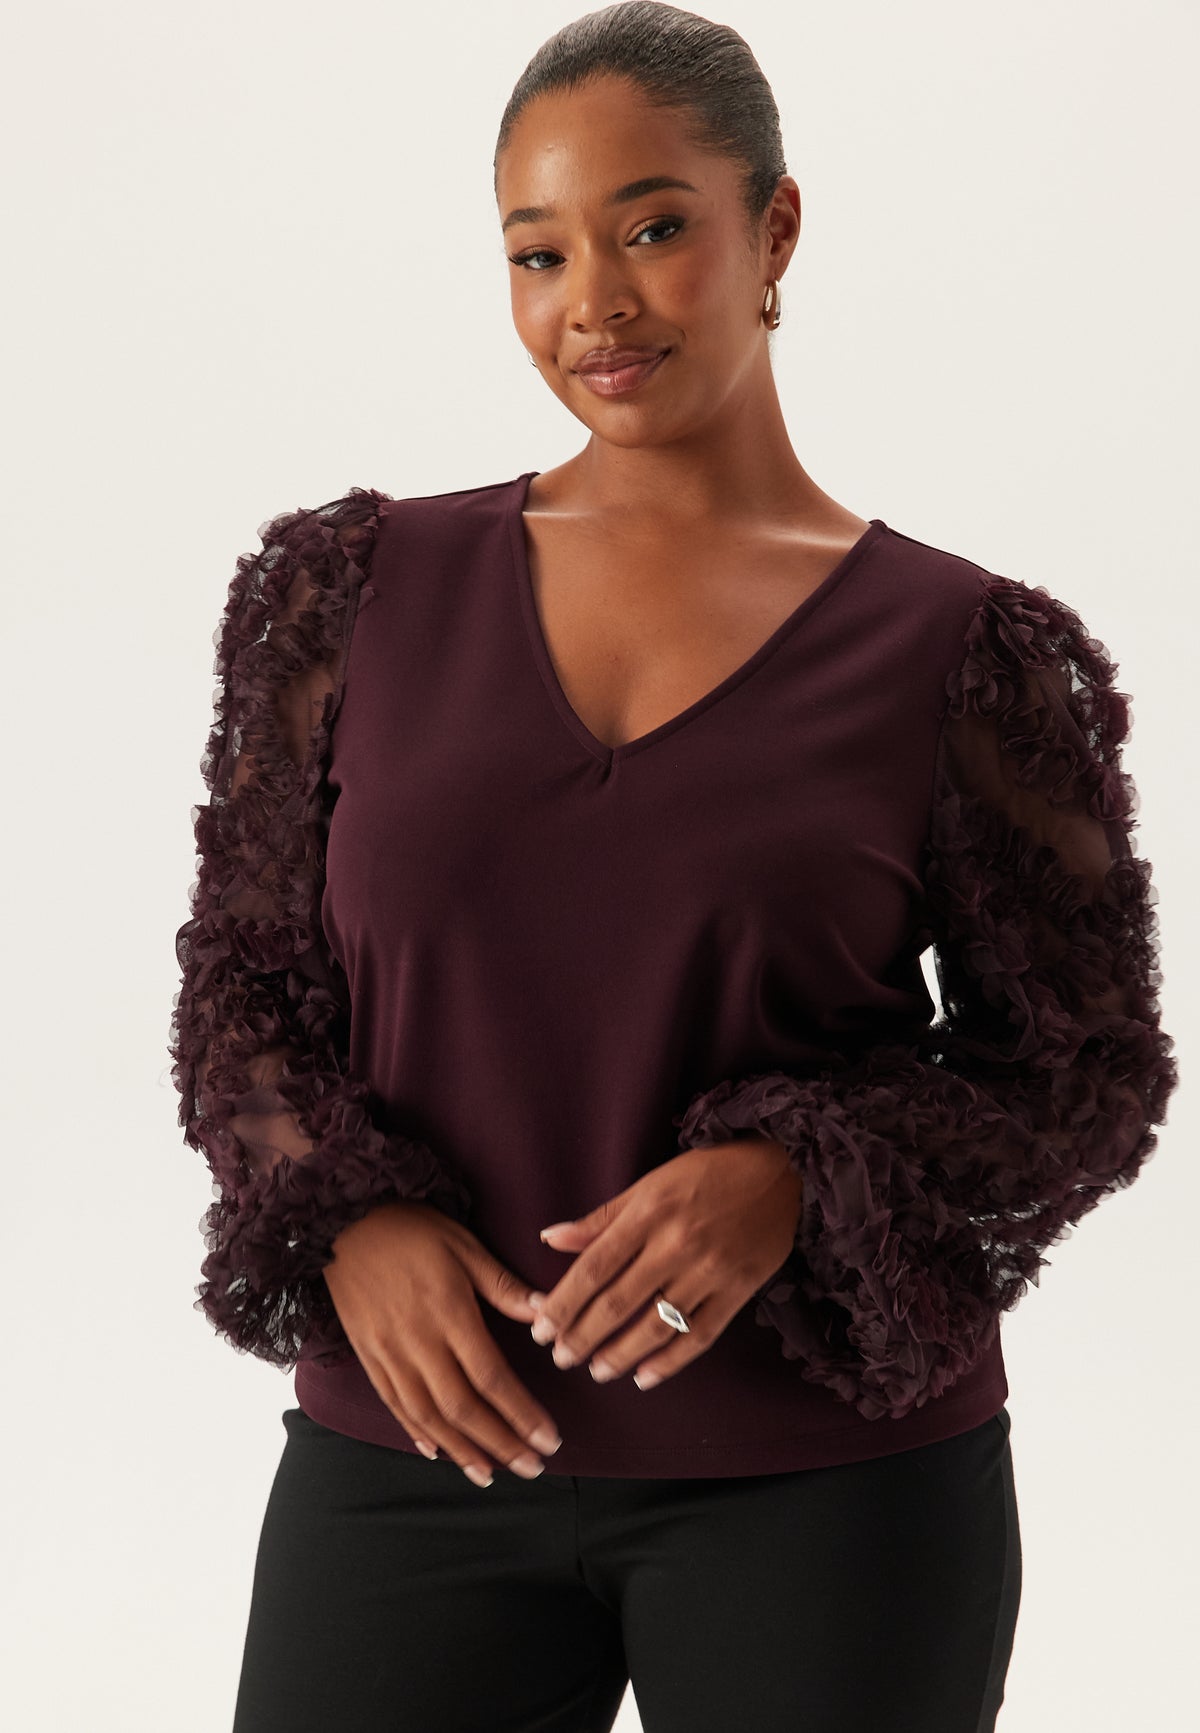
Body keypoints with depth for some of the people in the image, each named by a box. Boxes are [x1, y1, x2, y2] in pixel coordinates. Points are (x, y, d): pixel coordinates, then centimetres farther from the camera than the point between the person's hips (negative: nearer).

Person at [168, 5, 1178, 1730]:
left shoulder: (964, 657, -3)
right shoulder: (358, 596, 3)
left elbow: (1083, 1072, 1)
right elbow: (242, 987, 7)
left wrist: (789, 1181, -17)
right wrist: (353, 1227, -11)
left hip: (831, 1477, -1)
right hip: (420, 1454, 2)